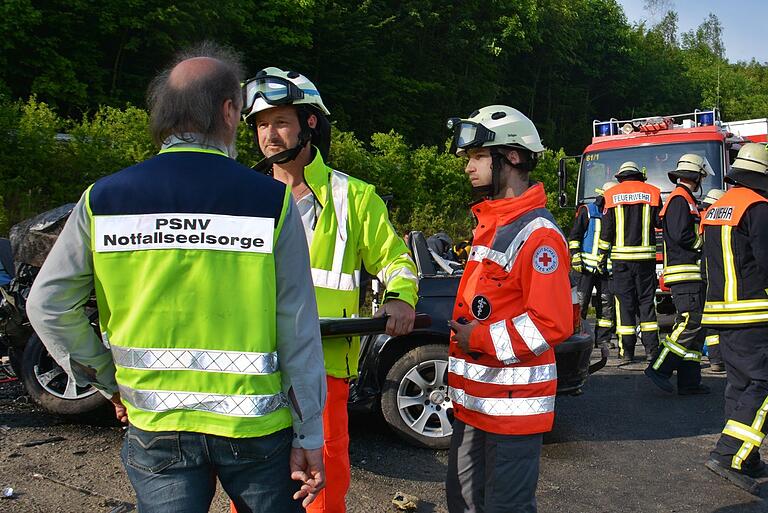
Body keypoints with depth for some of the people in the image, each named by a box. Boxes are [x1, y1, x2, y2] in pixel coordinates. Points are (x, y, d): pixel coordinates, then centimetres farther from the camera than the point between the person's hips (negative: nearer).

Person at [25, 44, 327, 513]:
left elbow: (49, 306, -2)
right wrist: (309, 437, -4)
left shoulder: (104, 200, -5)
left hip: (154, 426, 2)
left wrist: (111, 381, 9)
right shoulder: (271, 201, -12)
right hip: (252, 423, -1)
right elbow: (298, 332, -12)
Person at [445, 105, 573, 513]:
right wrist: (462, 334, 12)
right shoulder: (489, 224, 14)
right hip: (474, 400, 10)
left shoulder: (537, 234, -17)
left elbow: (552, 324, -24)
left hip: (513, 405, -10)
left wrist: (479, 339, -19)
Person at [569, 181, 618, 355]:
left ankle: (603, 340, 8)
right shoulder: (587, 211, 2)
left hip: (607, 267, 5)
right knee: (580, 302, -6)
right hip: (587, 265, -4)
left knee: (606, 304, 2)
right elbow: (574, 235, -1)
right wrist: (575, 256, -10)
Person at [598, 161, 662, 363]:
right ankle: (651, 348, 5)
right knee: (646, 301, 8)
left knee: (625, 301, 2)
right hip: (646, 257, 1)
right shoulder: (652, 192, 7)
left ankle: (626, 351, 2)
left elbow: (607, 230, 1)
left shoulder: (612, 195, 4)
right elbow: (662, 222, 6)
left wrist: (602, 257, 6)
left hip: (621, 257, -1)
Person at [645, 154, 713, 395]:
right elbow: (680, 235, -20)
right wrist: (707, 240, -7)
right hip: (684, 274, -11)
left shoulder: (685, 200, 24)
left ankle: (689, 381, 9)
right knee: (689, 323, -14)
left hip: (692, 276, 11)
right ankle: (658, 368, -10)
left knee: (697, 327, 8)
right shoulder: (680, 199, -9)